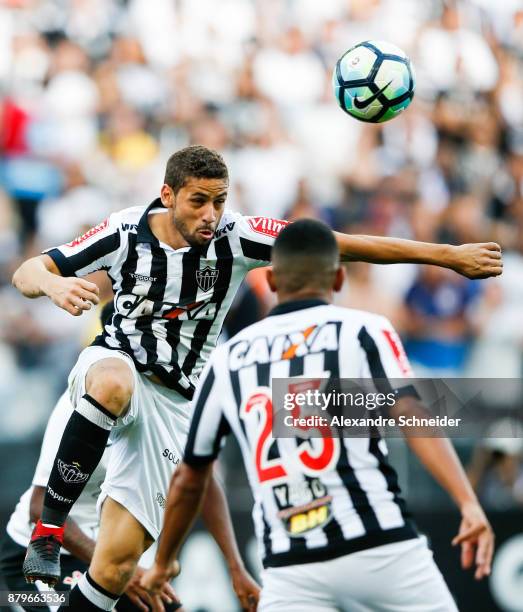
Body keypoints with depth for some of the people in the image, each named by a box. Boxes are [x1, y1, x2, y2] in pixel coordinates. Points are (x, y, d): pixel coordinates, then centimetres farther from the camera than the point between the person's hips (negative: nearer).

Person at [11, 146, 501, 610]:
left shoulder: (236, 238, -11)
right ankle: (49, 527, -31)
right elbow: (27, 272, -7)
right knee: (114, 382, -41)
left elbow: (344, 245, -11)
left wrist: (447, 255, -12)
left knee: (114, 567, -6)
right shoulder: (128, 232, -11)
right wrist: (53, 284, -33)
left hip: (174, 405, 1)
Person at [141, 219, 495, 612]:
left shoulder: (227, 359, 14)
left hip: (290, 569, 2)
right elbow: (411, 416, -13)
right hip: (381, 550, -2)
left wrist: (164, 563, 35)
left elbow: (189, 480, 21)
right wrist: (468, 503, -22)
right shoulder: (363, 330, 4)